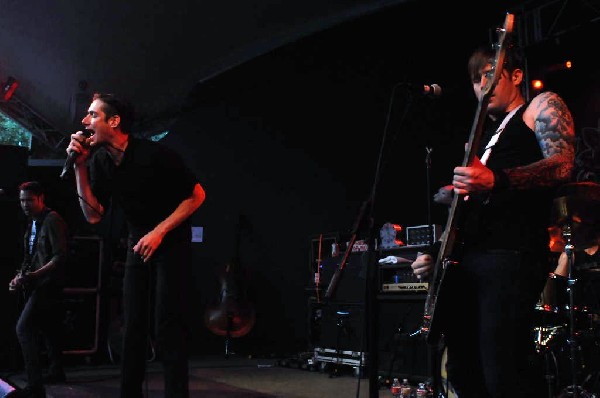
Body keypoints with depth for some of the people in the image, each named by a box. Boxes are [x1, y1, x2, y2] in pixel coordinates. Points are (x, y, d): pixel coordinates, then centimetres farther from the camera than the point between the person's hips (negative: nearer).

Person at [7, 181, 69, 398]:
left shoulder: (52, 220, -12)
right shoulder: (33, 223, 16)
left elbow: (60, 257, -19)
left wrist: (33, 275, -25)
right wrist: (19, 277, 8)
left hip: (50, 283, -10)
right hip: (39, 284, 10)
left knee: (23, 327, -19)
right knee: (47, 328, 19)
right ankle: (56, 371, 33)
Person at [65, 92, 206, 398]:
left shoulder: (154, 154, -20)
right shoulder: (99, 160, -3)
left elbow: (197, 195, -14)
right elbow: (93, 215, -6)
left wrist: (159, 231, -19)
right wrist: (80, 167, -14)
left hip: (172, 243, -6)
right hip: (138, 244, 6)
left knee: (167, 326, -11)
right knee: (133, 325, 8)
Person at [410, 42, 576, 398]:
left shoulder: (542, 106, 8)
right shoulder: (482, 132, 29)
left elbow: (561, 166, -12)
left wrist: (495, 179, -29)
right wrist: (435, 254, 14)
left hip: (512, 255, -8)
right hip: (463, 260, 8)